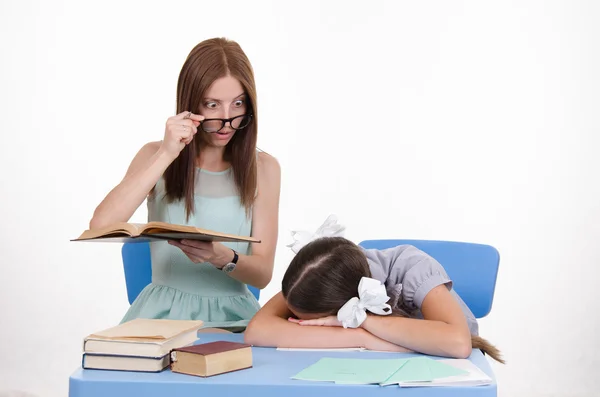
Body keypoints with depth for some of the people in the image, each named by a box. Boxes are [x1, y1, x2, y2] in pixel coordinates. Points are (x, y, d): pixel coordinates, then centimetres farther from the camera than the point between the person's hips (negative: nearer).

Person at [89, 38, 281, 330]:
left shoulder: (263, 168, 2)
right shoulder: (155, 156, 2)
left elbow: (262, 273, -2)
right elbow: (100, 226, -15)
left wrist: (222, 258, -25)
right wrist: (166, 155, -18)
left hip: (233, 313, 0)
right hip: (164, 310, 0)